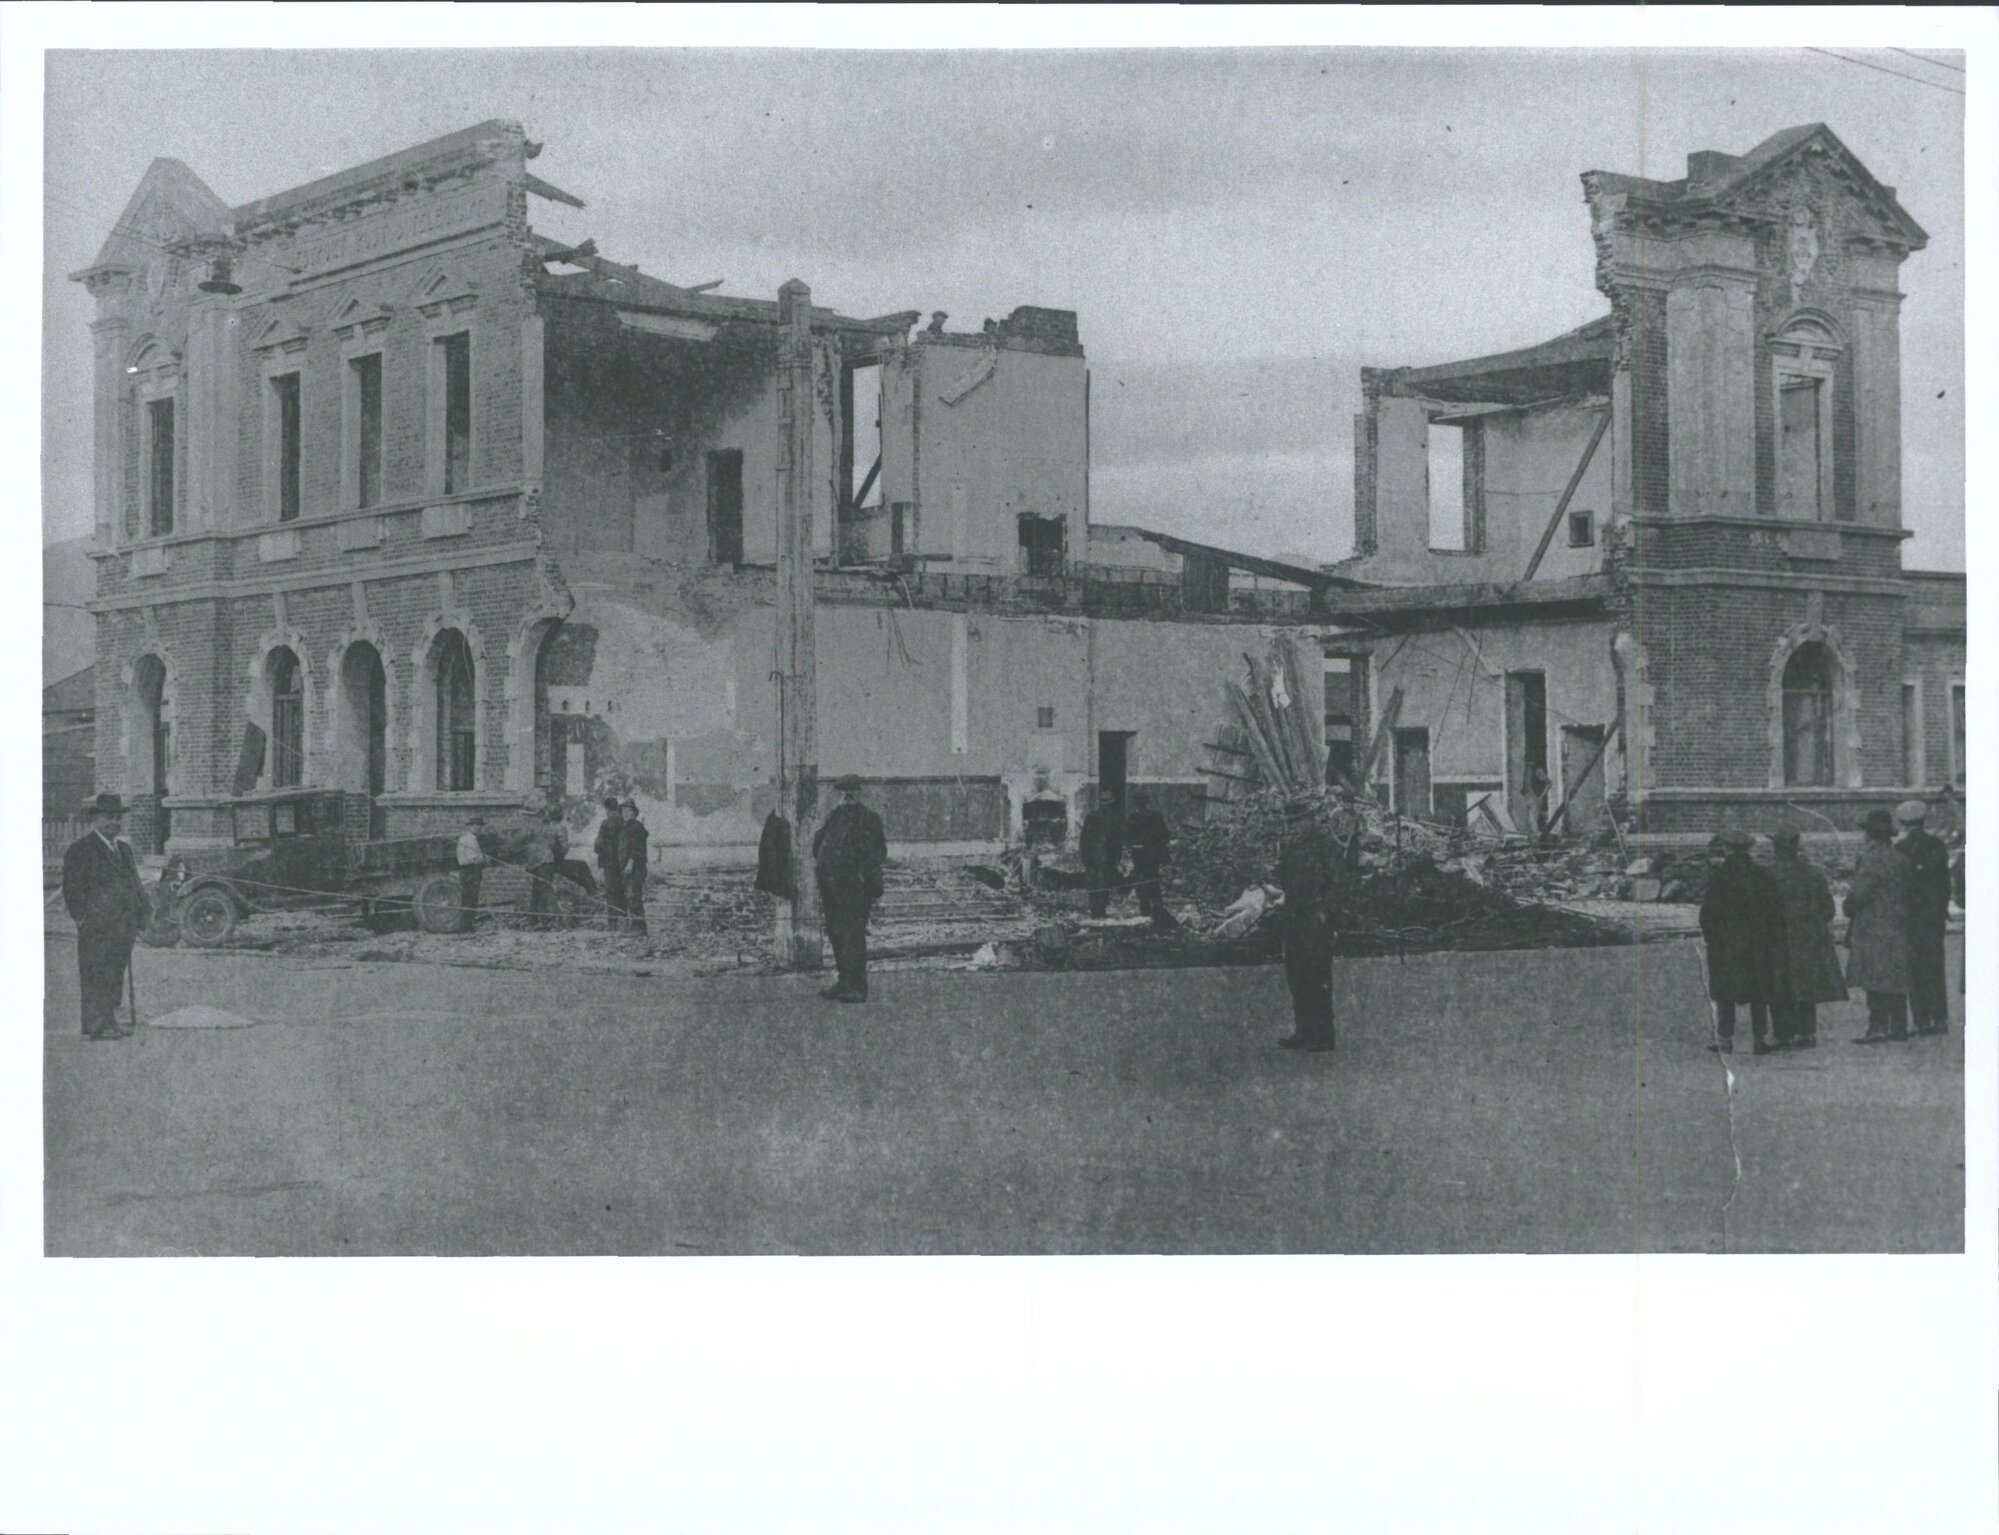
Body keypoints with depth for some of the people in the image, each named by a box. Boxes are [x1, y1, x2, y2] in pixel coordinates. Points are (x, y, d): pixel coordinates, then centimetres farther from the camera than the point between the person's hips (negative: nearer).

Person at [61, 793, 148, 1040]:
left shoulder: (124, 848, 18)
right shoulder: (80, 850, -5)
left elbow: (135, 886, 22)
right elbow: (72, 890, -9)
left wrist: (137, 922, 14)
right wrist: (84, 920, -14)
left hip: (123, 930, 7)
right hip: (96, 929, -7)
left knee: (115, 978, 10)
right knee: (97, 977, -6)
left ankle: (109, 1022, 16)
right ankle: (96, 1026, -4)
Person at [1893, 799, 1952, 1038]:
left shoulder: (1900, 848, -8)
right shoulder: (1937, 845, 2)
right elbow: (1946, 881, 7)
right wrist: (1944, 908, 17)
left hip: (1910, 914, -3)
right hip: (1935, 913, 3)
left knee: (1915, 969, 1)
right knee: (1936, 967, 8)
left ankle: (1921, 1020, -3)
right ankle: (1939, 1019, 6)